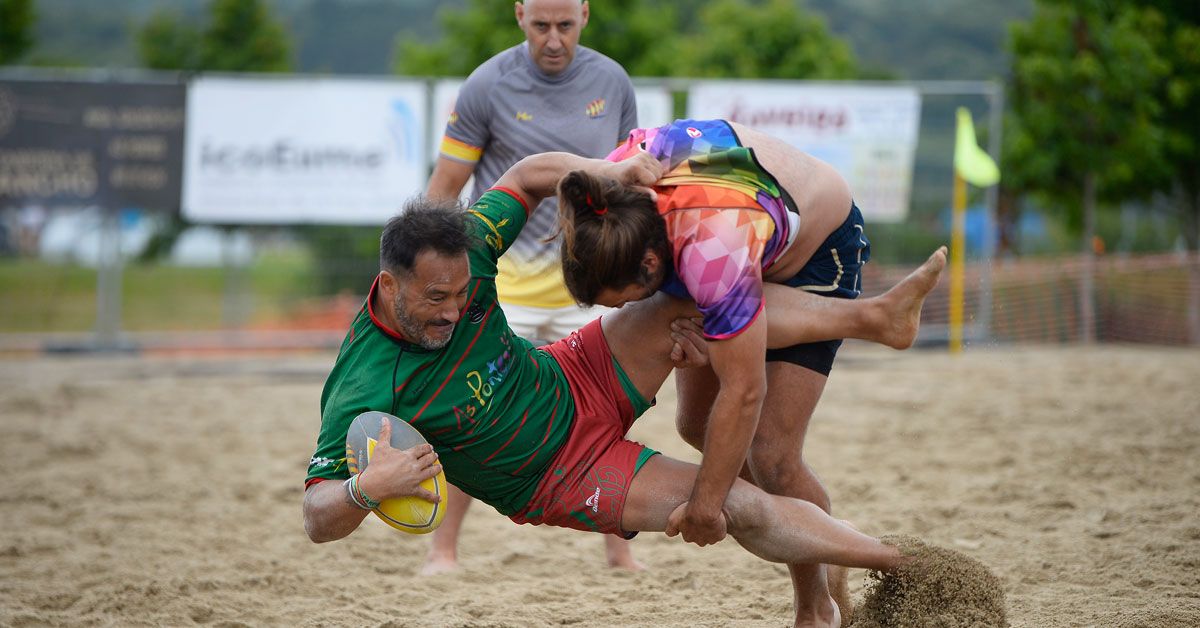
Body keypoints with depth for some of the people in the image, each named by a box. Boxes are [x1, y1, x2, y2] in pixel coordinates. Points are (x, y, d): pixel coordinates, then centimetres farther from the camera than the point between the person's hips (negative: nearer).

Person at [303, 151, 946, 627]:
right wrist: (365, 488, -55)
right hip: (559, 478, -5)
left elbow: (531, 175, -4)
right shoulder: (364, 389, -34)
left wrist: (600, 171, -23)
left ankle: (872, 314, 4)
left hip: (577, 381, 5)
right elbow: (318, 518, -33)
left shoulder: (457, 259, -19)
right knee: (741, 503, -14)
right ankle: (899, 559, 1)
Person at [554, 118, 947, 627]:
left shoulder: (714, 251, -47)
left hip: (819, 247, -7)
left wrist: (704, 505, -29)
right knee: (696, 423, 6)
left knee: (771, 453, -13)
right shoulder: (612, 179, -29)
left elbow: (743, 393, -39)